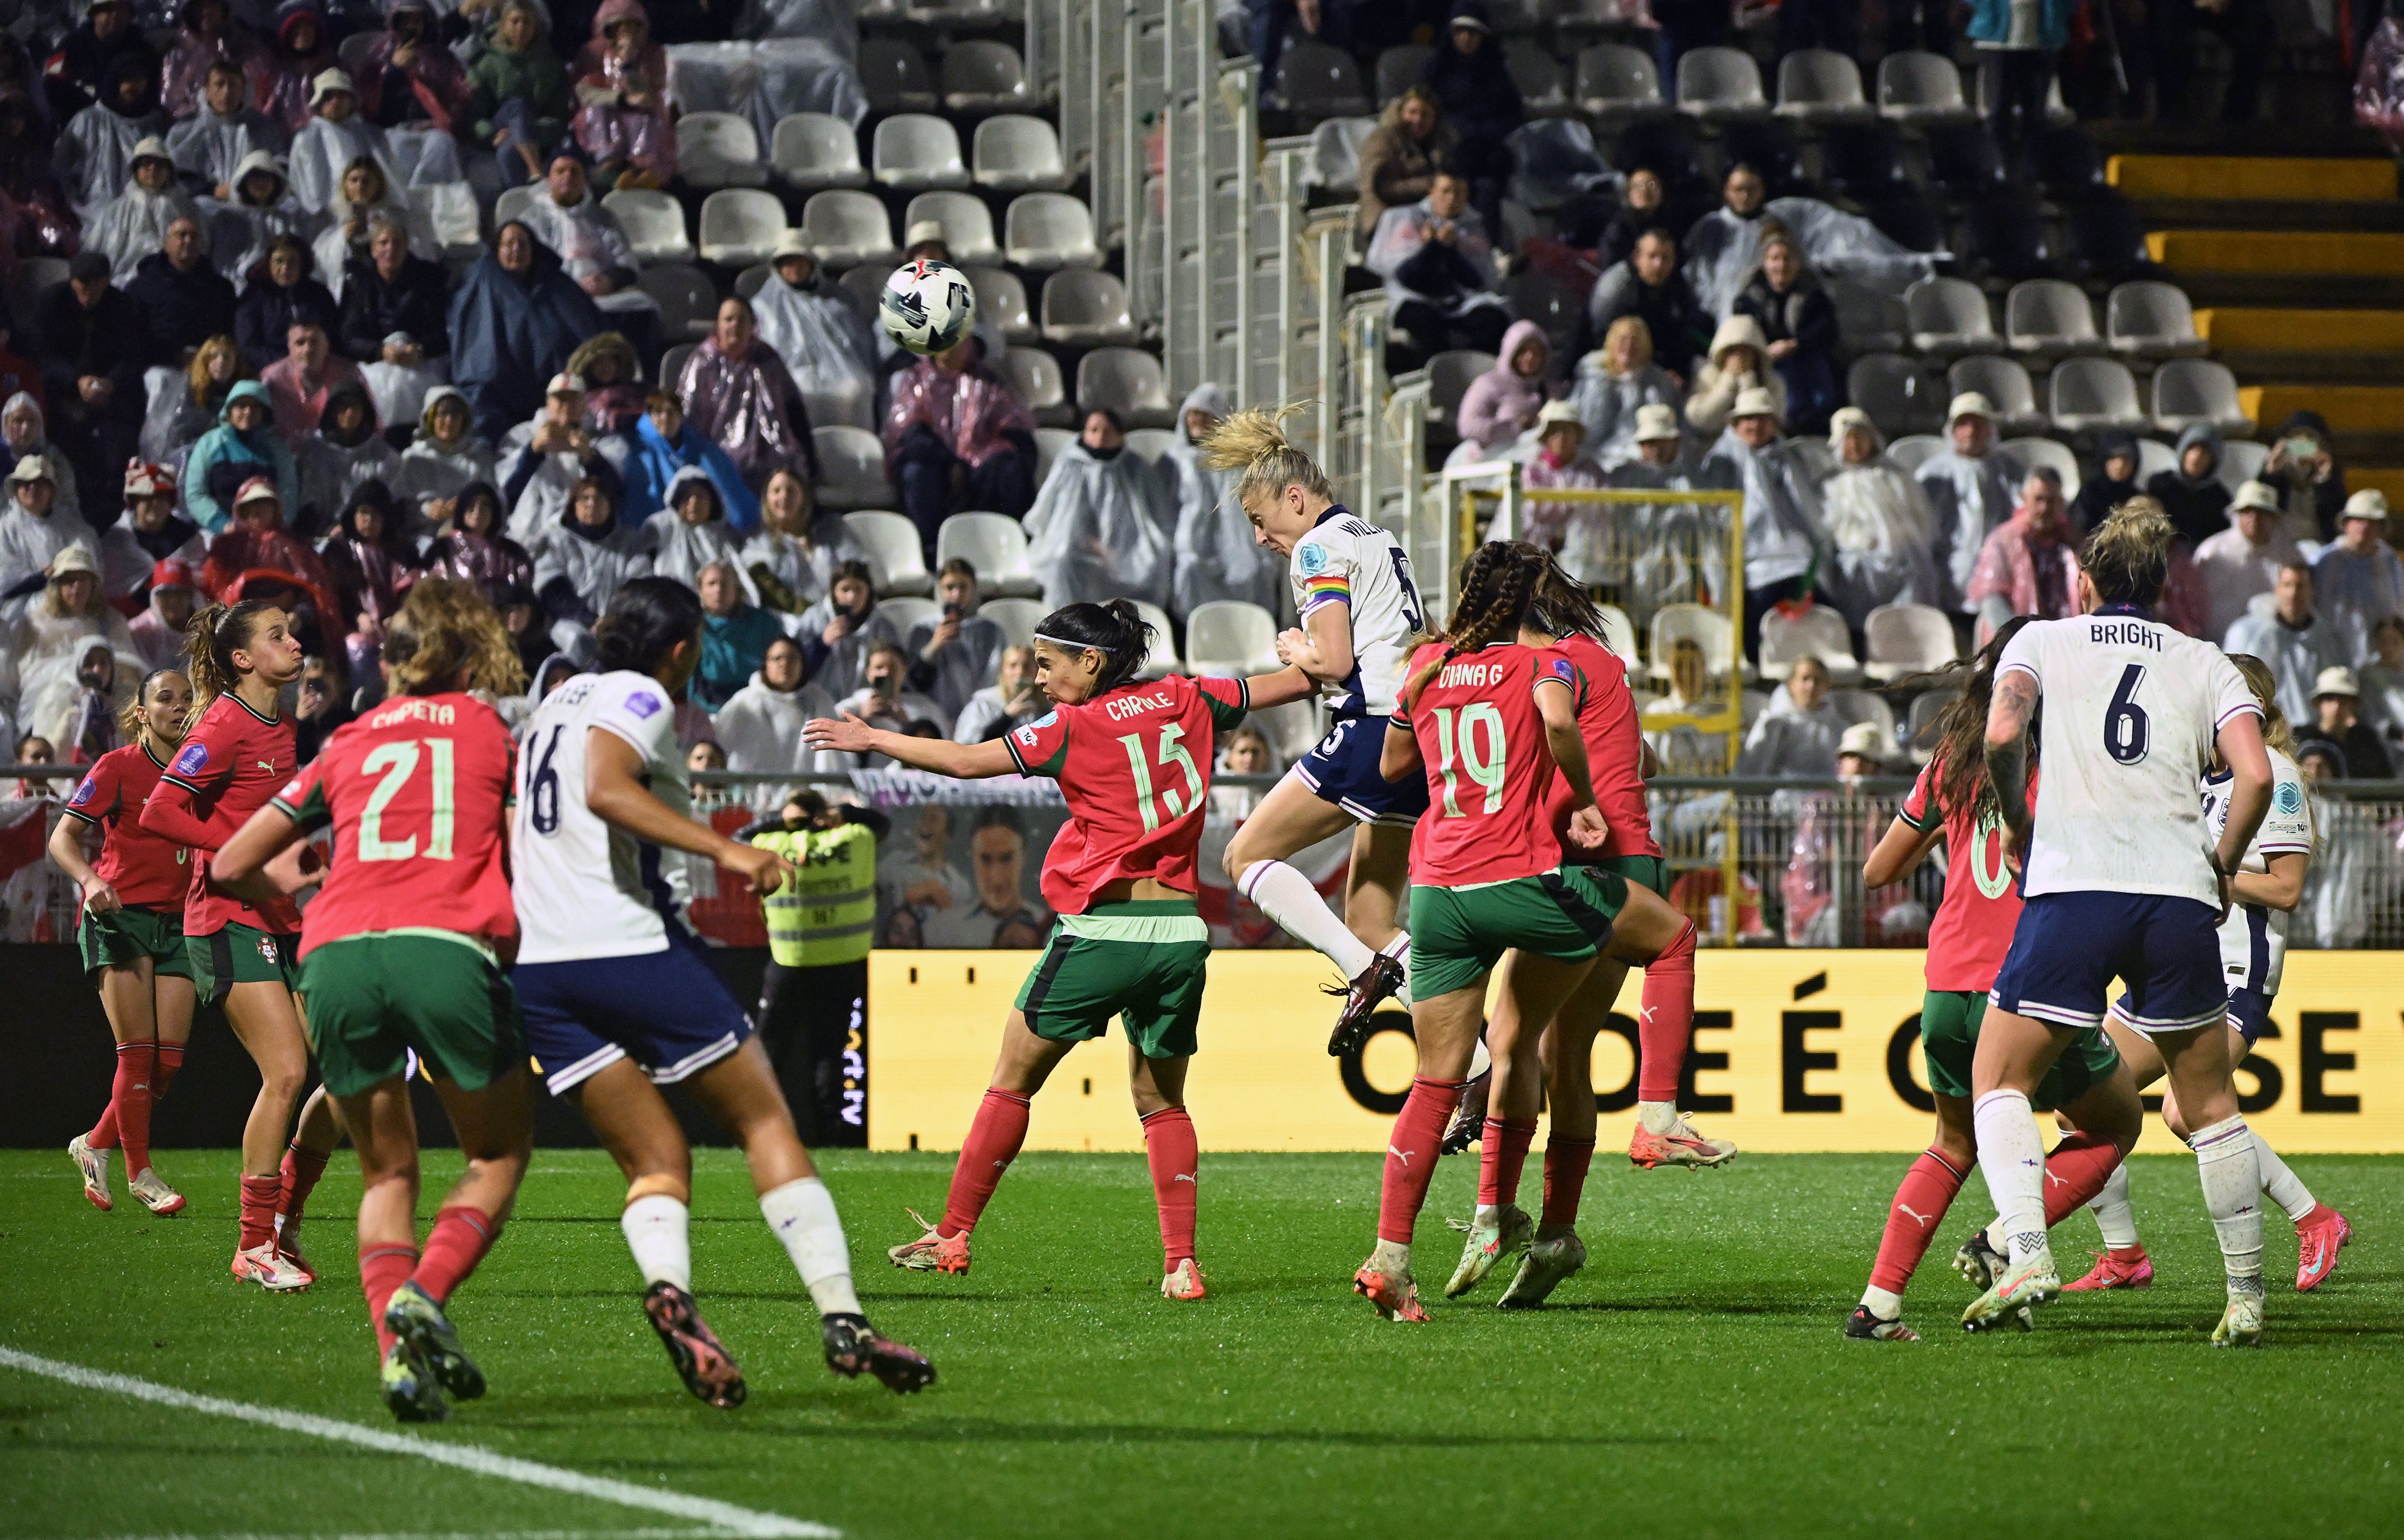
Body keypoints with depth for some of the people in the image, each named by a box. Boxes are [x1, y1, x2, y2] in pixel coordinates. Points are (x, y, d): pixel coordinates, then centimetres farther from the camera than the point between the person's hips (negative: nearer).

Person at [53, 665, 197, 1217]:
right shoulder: (118, 767, -4)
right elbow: (63, 838, -8)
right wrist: (90, 880, -27)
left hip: (177, 921, 5)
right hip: (119, 917, -5)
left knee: (170, 1059, -2)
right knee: (137, 1052, -10)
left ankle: (95, 1145, 19)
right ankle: (139, 1173, 2)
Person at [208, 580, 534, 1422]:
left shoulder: (350, 743, 25)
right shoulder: (496, 734, 19)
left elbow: (233, 864, 27)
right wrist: (513, 943, 24)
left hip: (336, 955, 3)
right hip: (451, 947, -3)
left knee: (387, 1172, 18)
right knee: (499, 1155, 16)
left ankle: (396, 1348, -6)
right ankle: (425, 1293, -11)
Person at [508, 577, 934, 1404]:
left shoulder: (560, 700, 21)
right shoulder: (638, 697, -3)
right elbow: (607, 789, -23)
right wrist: (725, 851, -26)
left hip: (534, 963, 7)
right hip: (629, 943, -7)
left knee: (656, 1162, 8)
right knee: (765, 1121, 4)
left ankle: (669, 1288, -23)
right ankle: (841, 1319, -3)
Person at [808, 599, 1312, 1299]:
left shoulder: (1075, 726, -6)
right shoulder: (1184, 700, 8)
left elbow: (966, 762, -8)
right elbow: (1291, 682, 20)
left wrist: (872, 738, 1)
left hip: (1101, 927, -5)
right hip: (1180, 932, 5)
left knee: (1012, 1082, 8)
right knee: (1162, 1101, 15)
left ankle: (952, 1236, 12)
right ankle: (1181, 1262, 4)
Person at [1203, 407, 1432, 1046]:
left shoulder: (1320, 547, -5)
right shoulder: (1380, 539, 23)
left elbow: (1333, 661, -14)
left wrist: (1294, 652, 7)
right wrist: (1309, 655, 17)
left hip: (1371, 730, -9)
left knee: (1248, 855, 0)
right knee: (1370, 925, 11)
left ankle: (1364, 969, -18)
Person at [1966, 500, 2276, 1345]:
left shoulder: (2044, 640, 14)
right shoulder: (2205, 663, 18)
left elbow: (2001, 736, -6)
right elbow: (2256, 775, 2)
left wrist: (2019, 824, 9)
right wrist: (2221, 869, 16)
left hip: (2071, 887, -2)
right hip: (2179, 895, 2)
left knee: (1997, 1082, 9)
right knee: (2211, 1105, 14)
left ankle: (2026, 1253, -13)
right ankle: (2247, 1298, 12)